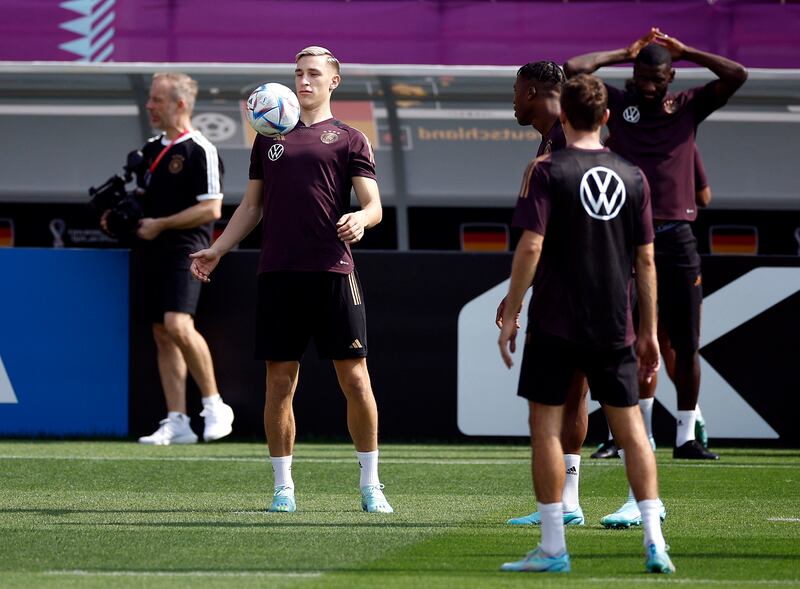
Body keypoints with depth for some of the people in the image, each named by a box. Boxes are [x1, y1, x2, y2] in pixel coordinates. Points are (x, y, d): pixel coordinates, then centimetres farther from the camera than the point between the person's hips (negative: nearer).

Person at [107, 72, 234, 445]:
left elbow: (211, 209, -14)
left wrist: (160, 225, -14)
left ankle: (215, 407, -10)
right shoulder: (152, 149, 16)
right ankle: (177, 423, 5)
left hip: (185, 249, -8)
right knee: (162, 335, 5)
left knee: (178, 325, -23)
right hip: (153, 251, 8)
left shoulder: (200, 150, -9)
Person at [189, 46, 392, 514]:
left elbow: (374, 204, -1)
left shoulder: (349, 139, 7)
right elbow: (253, 206, 22)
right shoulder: (270, 140, 17)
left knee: (354, 379, -4)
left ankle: (371, 485, 6)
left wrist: (360, 220, -23)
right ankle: (284, 487, 9)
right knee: (280, 383, 2)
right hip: (278, 274, 3)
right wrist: (218, 250, 12)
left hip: (332, 273, -3)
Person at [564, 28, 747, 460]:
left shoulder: (689, 107, 10)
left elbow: (737, 76, 0)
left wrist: (683, 51, 4)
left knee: (686, 343, 3)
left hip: (675, 237, 1)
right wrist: (625, 54, 6)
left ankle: (685, 437, 9)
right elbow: (573, 69, -1)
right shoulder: (617, 103, 8)